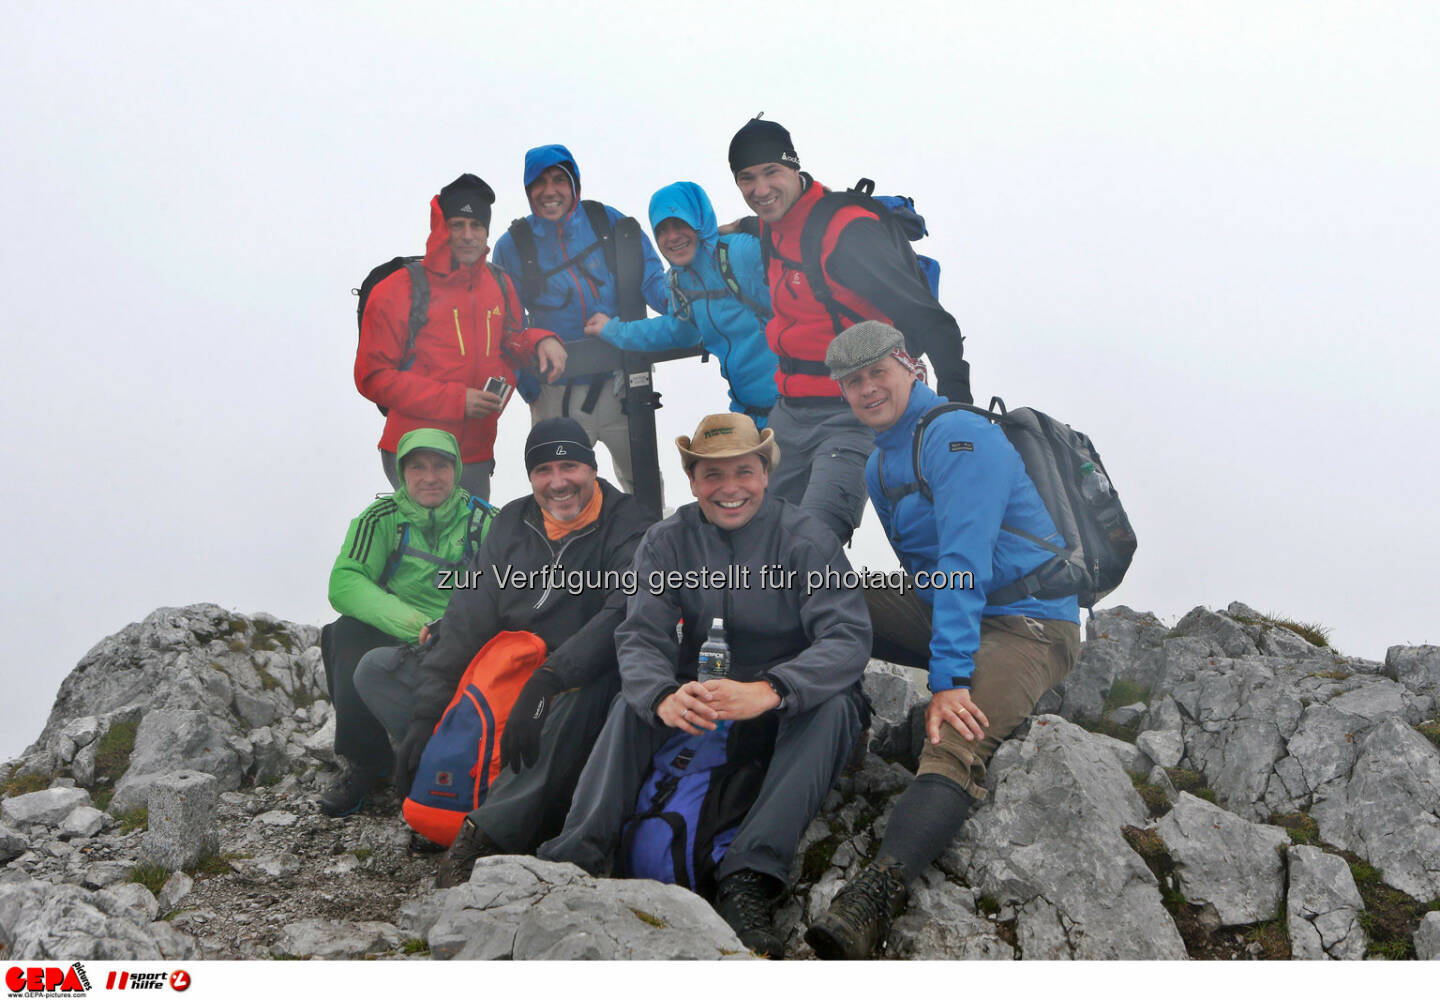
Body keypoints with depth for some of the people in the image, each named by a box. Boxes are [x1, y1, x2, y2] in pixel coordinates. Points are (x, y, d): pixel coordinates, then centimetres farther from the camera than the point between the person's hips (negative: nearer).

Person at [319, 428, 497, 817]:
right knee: (348, 634, -27)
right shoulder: (382, 518, -1)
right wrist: (413, 624, -29)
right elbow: (343, 584, -15)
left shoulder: (484, 520, -3)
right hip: (393, 637, 1)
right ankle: (362, 762, -10)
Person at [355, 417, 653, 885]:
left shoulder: (626, 524, -10)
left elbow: (625, 613, -27)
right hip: (506, 668, 6)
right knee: (376, 670, 0)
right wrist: (426, 711, -7)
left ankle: (486, 833, -41)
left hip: (582, 680, -6)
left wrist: (549, 678, -40)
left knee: (587, 693, -44)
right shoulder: (513, 523, 6)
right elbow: (469, 613, 1)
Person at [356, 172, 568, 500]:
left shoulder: (500, 285, 11)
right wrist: (455, 400, -15)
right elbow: (373, 377, -8)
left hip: (478, 457, 5)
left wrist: (540, 341, 3)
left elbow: (510, 345, 28)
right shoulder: (400, 290, -6)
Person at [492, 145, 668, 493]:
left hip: (620, 385, 1)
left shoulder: (608, 222, 0)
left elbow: (650, 278, 1)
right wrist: (529, 387, -2)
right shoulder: (513, 246, 0)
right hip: (557, 396, 0)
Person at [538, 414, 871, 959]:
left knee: (834, 704, -33)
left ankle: (746, 880, -40)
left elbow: (848, 638, -25)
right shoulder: (667, 542, -3)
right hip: (702, 700, 3)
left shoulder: (805, 539, -13)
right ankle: (574, 862, -27)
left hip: (793, 711, -3)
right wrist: (663, 696, -39)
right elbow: (640, 638, -13)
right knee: (634, 700, -21)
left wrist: (769, 690, -45)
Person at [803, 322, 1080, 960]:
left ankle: (875, 897, -54)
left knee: (955, 743, -35)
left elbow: (964, 561, -23)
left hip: (1028, 625, -9)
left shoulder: (958, 436, -13)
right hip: (948, 614, 9)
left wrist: (949, 677, -29)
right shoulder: (879, 464, 16)